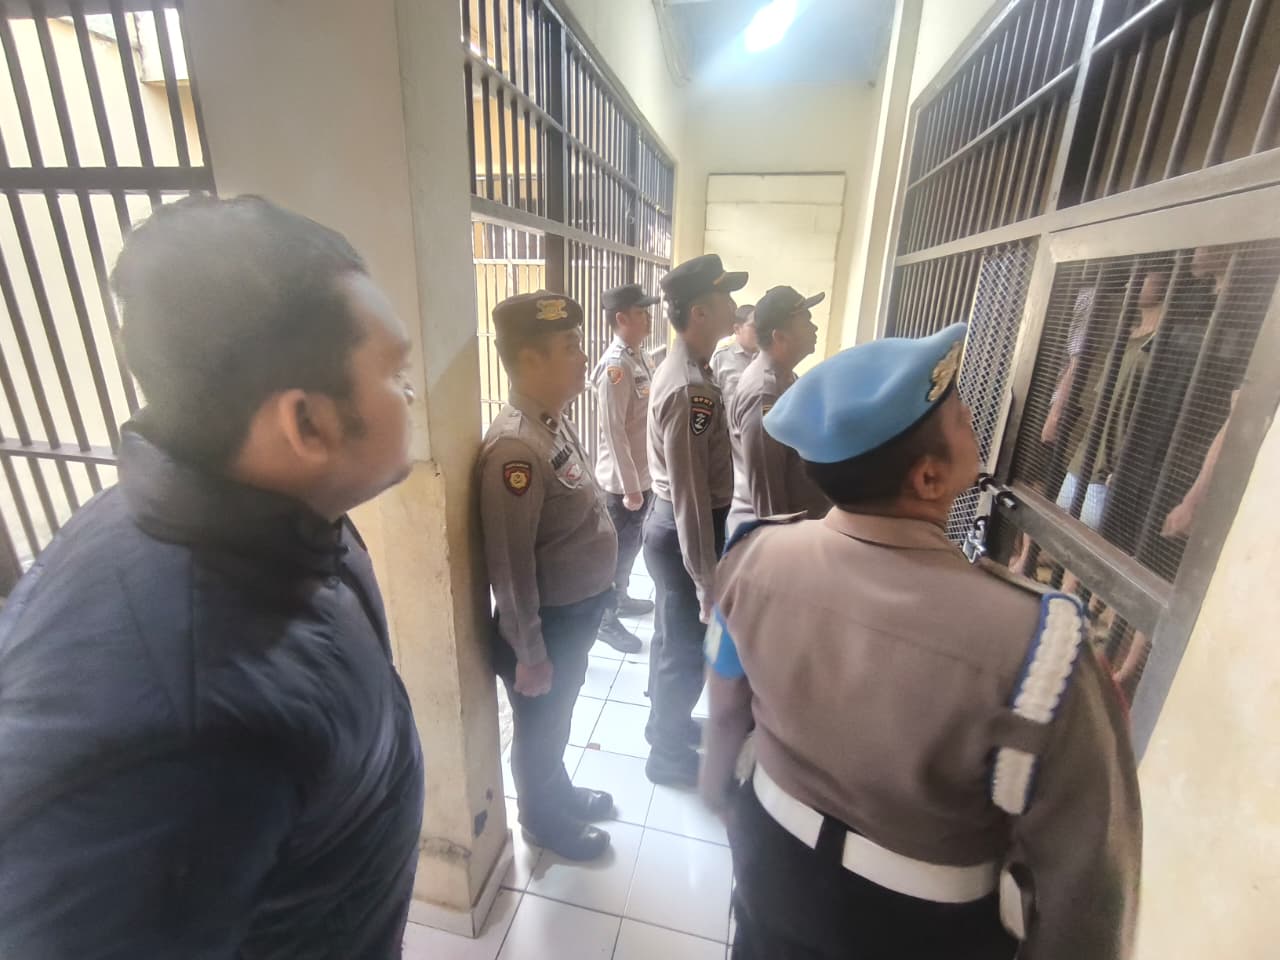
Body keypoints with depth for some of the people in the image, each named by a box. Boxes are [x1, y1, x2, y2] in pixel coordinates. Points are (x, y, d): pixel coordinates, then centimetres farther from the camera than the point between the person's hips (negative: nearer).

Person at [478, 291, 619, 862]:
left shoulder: (555, 422, 1)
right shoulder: (515, 448, -29)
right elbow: (510, 566, -26)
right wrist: (529, 654, -17)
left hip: (577, 613, 8)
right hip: (547, 623, -8)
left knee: (558, 720, 29)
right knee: (540, 728, 19)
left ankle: (561, 792, 54)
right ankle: (544, 820, 45)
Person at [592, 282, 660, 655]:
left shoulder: (639, 357, 8)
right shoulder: (615, 366, -21)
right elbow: (613, 431, -22)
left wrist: (642, 479, 16)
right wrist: (630, 486, -20)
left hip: (643, 473, 9)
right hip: (623, 480, -9)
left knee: (631, 544, 23)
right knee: (618, 549, 6)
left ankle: (621, 598, 43)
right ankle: (607, 620, 23)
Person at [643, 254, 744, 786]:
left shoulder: (681, 369, 7)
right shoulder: (690, 389, -27)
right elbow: (691, 495, -28)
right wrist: (708, 582, -22)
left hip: (671, 522, 10)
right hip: (682, 530, -10)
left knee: (672, 637, 25)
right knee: (686, 648, 10)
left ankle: (666, 722, 47)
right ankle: (669, 754, 32)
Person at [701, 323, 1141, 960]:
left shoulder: (756, 558, -23)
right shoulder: (1032, 647, -35)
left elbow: (724, 706, -5)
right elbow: (1085, 869, -20)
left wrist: (717, 784, 15)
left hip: (776, 857, 2)